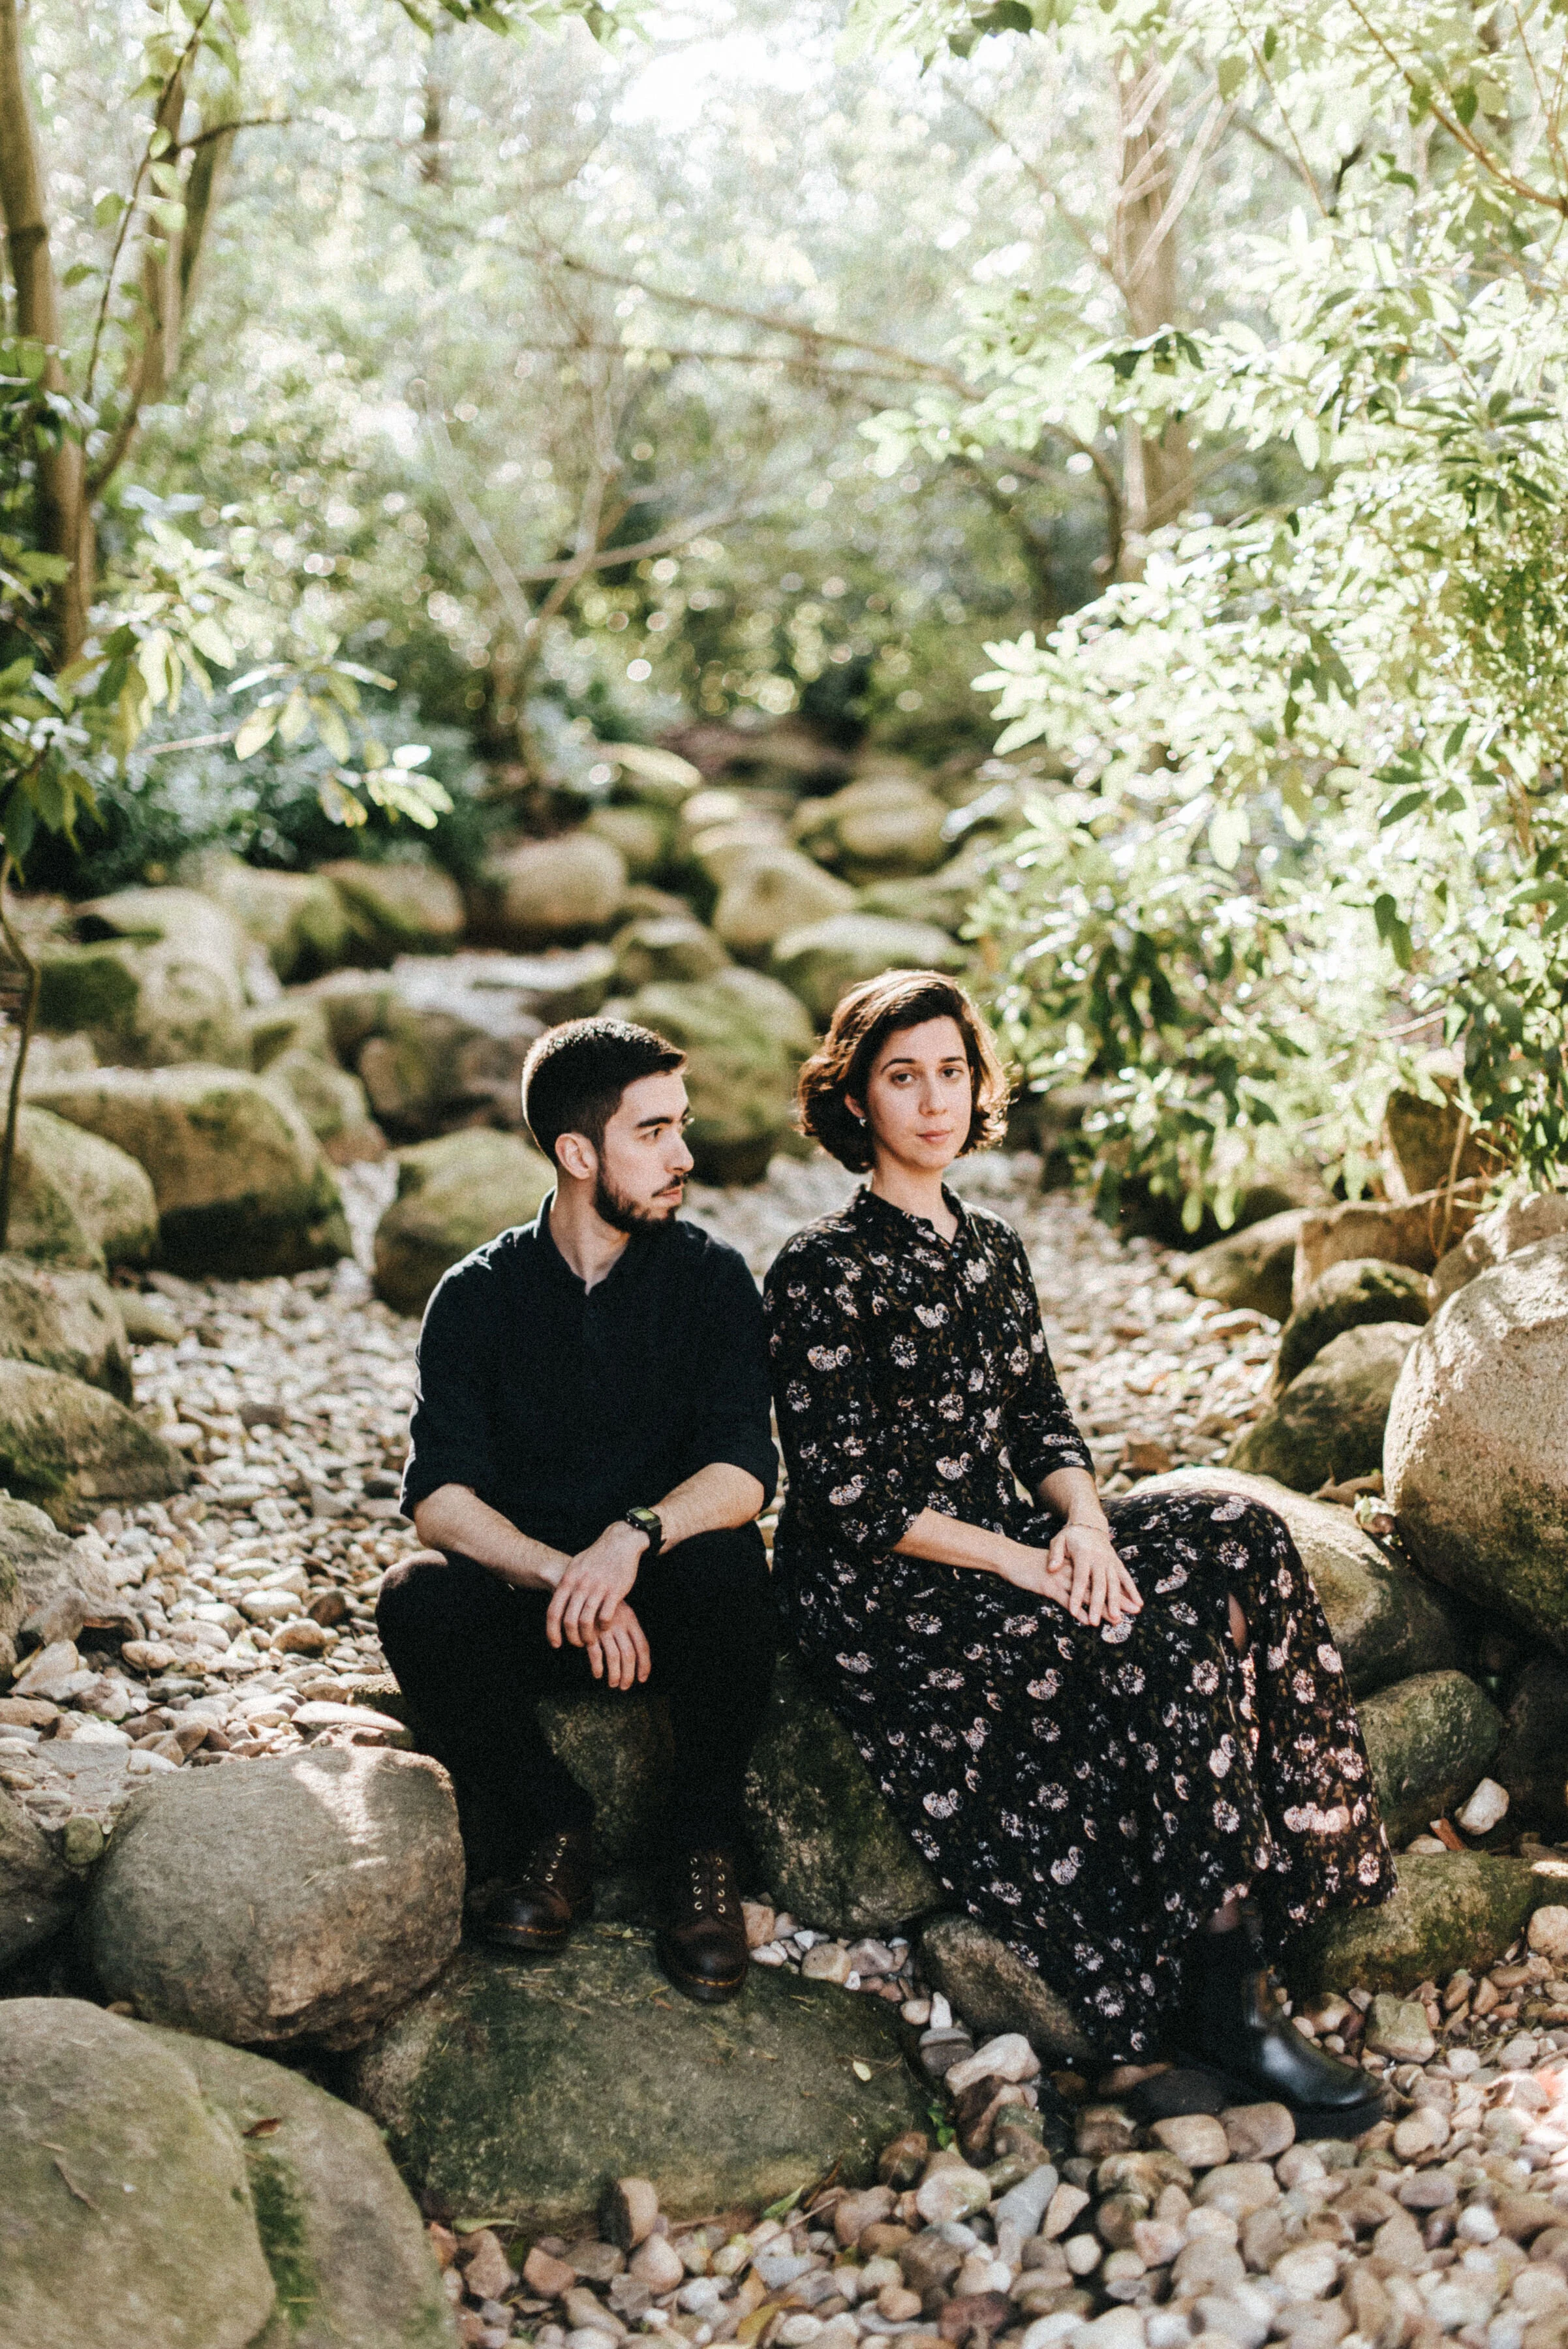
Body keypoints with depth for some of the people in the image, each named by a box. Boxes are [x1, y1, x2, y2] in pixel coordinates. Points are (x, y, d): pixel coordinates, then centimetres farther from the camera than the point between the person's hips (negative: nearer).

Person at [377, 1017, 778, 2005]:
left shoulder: (711, 1276, -2)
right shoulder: (479, 1295, -2)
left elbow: (745, 1469, -15)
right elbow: (440, 1496, -13)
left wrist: (634, 1536, -35)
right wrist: (565, 1579, -30)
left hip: (668, 1601, 0)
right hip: (527, 1601, 1)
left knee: (728, 1558, -33)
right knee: (418, 1603, -29)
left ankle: (704, 1850, -12)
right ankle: (551, 1828, -6)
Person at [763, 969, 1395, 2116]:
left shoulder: (994, 1249, 12)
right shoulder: (823, 1270, -10)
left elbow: (1044, 1420, 12)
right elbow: (847, 1497, -15)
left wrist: (1082, 1522, -10)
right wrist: (1020, 1564, -20)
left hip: (1008, 1544, 7)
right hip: (881, 1594, -7)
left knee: (1238, 1542, -16)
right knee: (1163, 1655, -26)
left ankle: (1287, 1876, -14)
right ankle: (1221, 1997, -19)